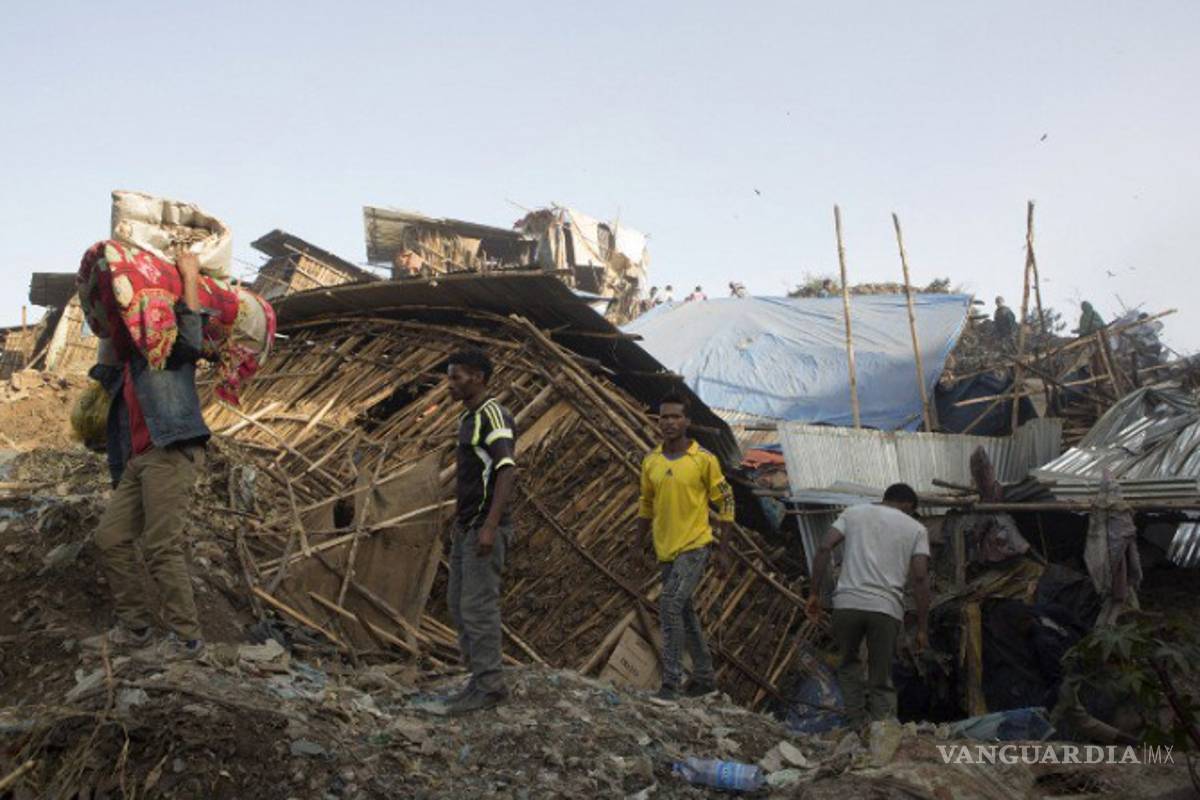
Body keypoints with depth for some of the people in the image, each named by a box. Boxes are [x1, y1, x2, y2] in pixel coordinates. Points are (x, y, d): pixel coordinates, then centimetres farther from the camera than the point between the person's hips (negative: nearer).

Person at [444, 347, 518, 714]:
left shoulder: (494, 416, -16)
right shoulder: (467, 419, 17)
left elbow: (507, 472, -25)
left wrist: (490, 526, -30)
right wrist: (458, 523, 25)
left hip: (486, 528, -10)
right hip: (466, 528, 10)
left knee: (478, 607, -8)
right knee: (459, 603, 11)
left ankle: (489, 687, 0)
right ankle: (481, 677, 18)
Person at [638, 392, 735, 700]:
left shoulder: (704, 460, -9)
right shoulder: (650, 462, 5)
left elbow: (725, 502, -3)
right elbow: (647, 505, 17)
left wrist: (724, 551, -6)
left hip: (694, 547, -6)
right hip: (666, 550, 6)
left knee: (670, 605, -18)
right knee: (684, 613, 14)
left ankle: (671, 683, -12)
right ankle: (704, 679, 28)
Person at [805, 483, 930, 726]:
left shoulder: (853, 513, 17)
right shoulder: (916, 529, 14)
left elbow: (824, 549, 4)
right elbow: (920, 578, 4)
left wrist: (815, 593, 8)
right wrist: (922, 628, 5)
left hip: (847, 604, 1)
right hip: (887, 608, -1)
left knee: (848, 664, 22)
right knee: (881, 681, 10)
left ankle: (858, 726, 12)